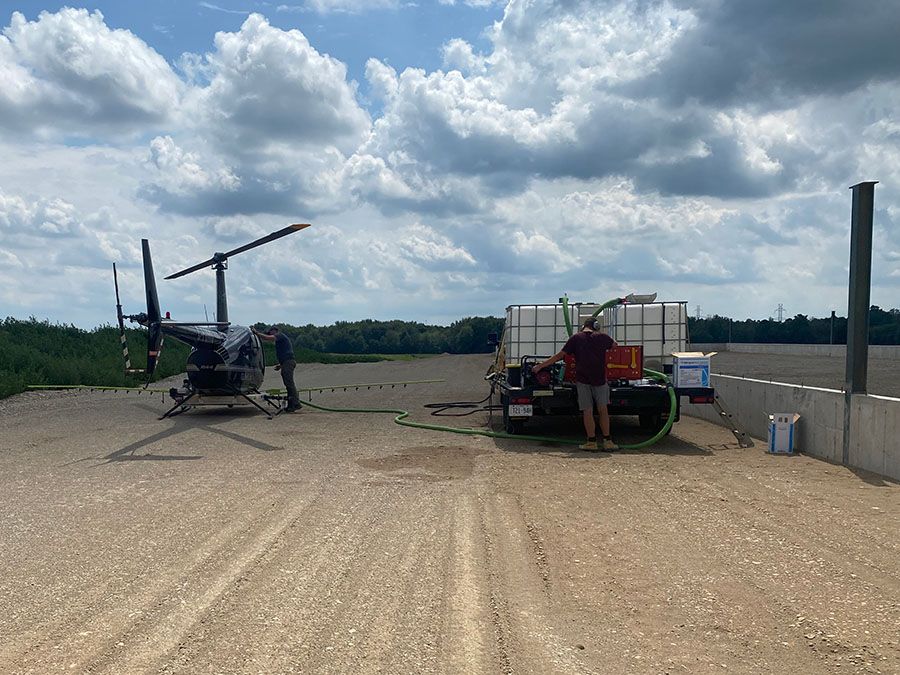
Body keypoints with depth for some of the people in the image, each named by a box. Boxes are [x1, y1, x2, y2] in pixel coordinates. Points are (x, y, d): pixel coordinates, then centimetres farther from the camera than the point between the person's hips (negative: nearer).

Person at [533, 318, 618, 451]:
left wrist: (540, 366, 6)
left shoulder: (576, 338, 0)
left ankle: (592, 442, 3)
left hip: (582, 379, -1)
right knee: (603, 410, 7)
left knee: (587, 411, 3)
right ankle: (607, 441, 6)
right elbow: (615, 345, 27)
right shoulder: (602, 337, 5)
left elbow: (559, 355, 0)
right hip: (600, 378, 1)